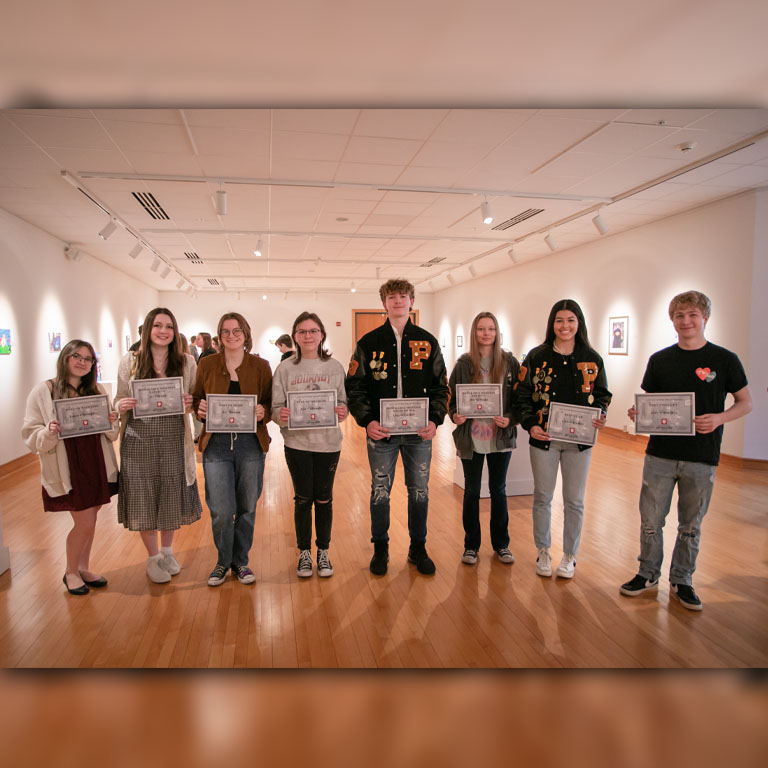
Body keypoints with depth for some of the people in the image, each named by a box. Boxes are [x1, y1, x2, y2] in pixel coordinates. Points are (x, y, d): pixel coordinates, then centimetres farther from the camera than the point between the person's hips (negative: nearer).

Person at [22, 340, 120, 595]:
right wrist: (50, 432, -26)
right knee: (85, 523, -1)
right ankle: (70, 572, 24)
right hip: (67, 469, -4)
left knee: (89, 520, 14)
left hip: (96, 465, 4)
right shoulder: (43, 392, -6)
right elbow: (31, 436, -6)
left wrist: (112, 422, -11)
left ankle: (84, 568, 34)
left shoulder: (97, 391, 6)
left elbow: (111, 434, 11)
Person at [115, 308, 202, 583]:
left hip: (174, 441, 1)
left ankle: (167, 551, 35)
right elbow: (120, 401, 7)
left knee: (171, 497, 11)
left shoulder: (187, 362, 2)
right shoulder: (129, 363, 1)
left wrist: (191, 403, -14)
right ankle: (153, 557, 29)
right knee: (143, 499, 8)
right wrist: (121, 406, -15)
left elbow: (196, 399, 8)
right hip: (139, 441, 0)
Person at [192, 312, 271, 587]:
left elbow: (271, 404, 6)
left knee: (247, 507, 9)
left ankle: (240, 561, 30)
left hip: (251, 443, 1)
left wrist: (263, 412, -15)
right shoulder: (207, 364, 5)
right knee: (221, 511, -1)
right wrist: (200, 409, -11)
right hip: (216, 443, 0)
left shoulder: (261, 366, 4)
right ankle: (223, 561, 25)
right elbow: (196, 400, 11)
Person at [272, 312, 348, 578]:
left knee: (324, 499, 10)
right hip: (297, 443, 0)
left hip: (328, 442, 1)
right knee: (303, 499, 9)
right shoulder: (285, 368, 0)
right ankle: (304, 552, 27)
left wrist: (342, 412, -17)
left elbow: (343, 402, 5)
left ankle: (323, 551, 28)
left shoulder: (334, 367, 2)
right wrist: (281, 414, -22)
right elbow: (276, 405, -1)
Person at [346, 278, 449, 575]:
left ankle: (418, 548, 29)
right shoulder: (369, 343, 2)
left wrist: (435, 419, -7)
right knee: (380, 491, 9)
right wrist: (367, 421, -12)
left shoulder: (427, 342, 6)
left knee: (419, 491, 11)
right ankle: (380, 548, 28)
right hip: (381, 431, -1)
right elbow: (354, 387, 1)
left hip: (419, 431, 1)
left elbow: (440, 386, 7)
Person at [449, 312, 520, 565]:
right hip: (471, 437, -1)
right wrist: (455, 415, -18)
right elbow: (451, 397, 2)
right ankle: (471, 545, 26)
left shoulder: (509, 362, 0)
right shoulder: (464, 363, -2)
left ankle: (501, 544, 30)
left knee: (498, 489, 14)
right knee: (472, 490, 11)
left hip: (501, 437, 1)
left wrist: (510, 419, -15)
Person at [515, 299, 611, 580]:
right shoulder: (537, 356, -2)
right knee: (542, 497, 11)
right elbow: (523, 394, -1)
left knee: (574, 501, 10)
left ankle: (569, 556, 29)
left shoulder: (592, 359, 2)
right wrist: (530, 424, -14)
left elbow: (602, 394, 10)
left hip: (579, 439, 1)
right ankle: (543, 552, 30)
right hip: (544, 438, -1)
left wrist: (600, 415, -11)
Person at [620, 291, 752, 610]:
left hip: (702, 457, -1)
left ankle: (681, 580, 30)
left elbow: (745, 402, 5)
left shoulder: (725, 360, -2)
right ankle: (648, 574, 27)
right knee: (650, 519, 7)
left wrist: (719, 418, -14)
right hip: (660, 453, 1)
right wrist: (638, 413, -11)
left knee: (691, 525, 12)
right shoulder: (659, 360, 3)